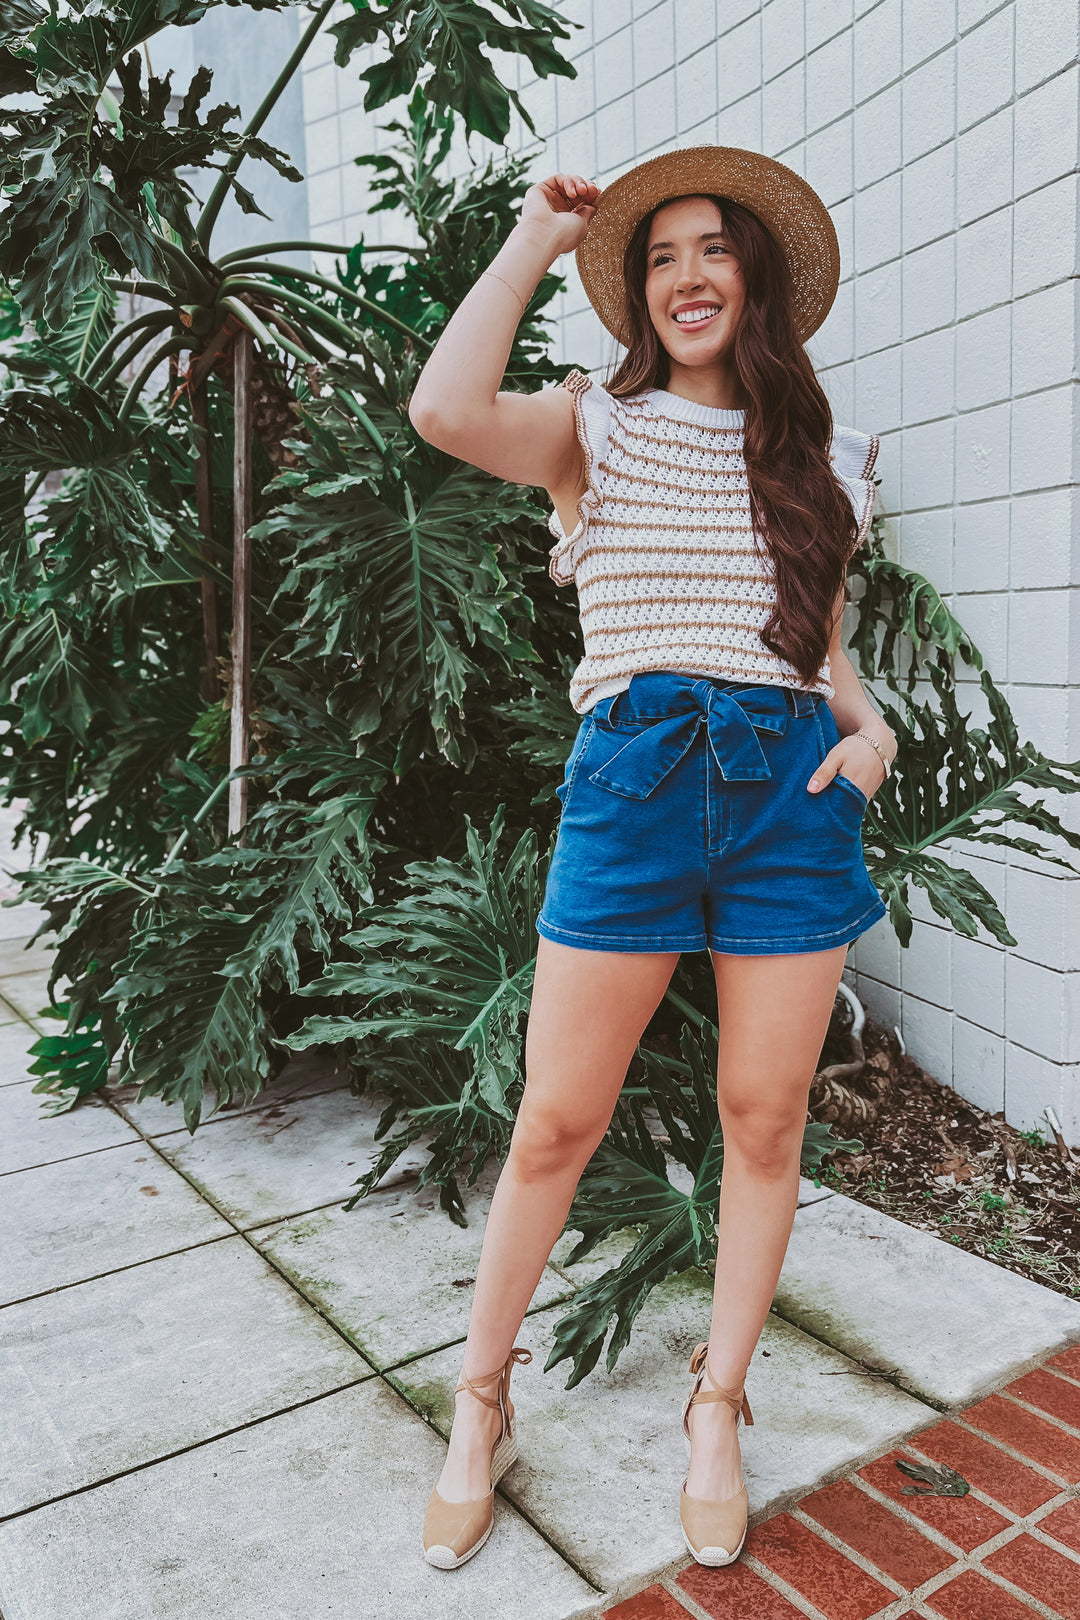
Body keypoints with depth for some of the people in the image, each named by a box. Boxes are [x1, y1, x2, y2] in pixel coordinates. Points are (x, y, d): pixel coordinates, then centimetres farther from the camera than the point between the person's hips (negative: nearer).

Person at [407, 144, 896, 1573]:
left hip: (793, 786, 3)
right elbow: (447, 410, -13)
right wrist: (538, 237, 1)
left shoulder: (824, 458, 18)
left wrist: (869, 723, 3)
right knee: (558, 1121, 1)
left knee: (765, 1118, 7)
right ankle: (480, 1406, 23)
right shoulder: (600, 426, 8)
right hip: (633, 776, -3)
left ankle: (716, 1415, 29)